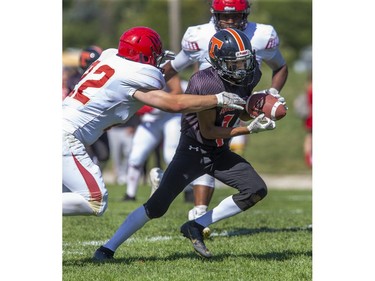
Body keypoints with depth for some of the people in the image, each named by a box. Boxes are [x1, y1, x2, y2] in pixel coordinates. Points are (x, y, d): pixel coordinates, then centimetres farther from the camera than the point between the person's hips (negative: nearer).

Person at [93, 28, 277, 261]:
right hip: (193, 151, -7)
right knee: (157, 206, -13)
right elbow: (207, 131, -21)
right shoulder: (206, 84, -27)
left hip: (220, 153, 7)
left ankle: (196, 227, 0)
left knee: (257, 191, -7)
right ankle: (108, 248, -2)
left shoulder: (248, 77, -6)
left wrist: (262, 113, -11)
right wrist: (250, 129, -24)